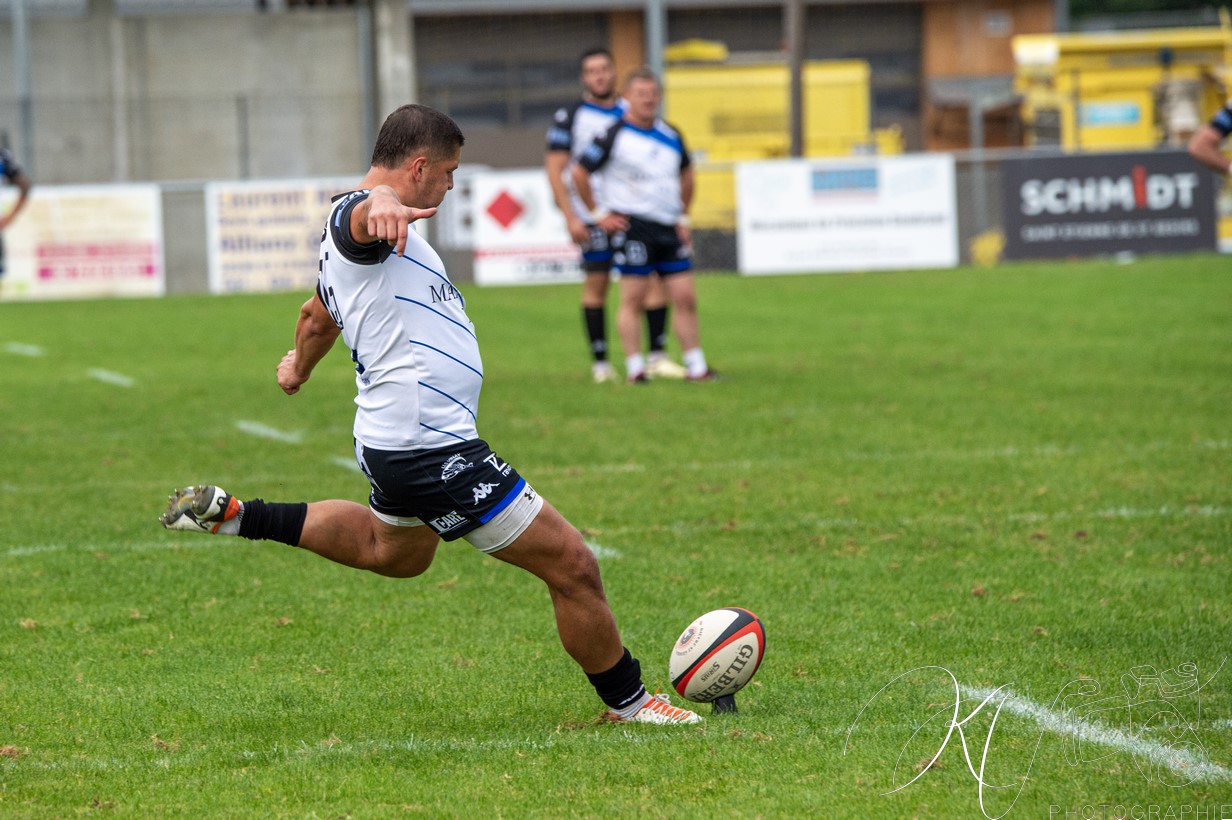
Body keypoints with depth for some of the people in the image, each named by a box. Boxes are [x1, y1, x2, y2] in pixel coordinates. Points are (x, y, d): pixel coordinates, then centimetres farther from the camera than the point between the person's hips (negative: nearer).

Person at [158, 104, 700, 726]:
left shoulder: (347, 236, 16)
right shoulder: (358, 216, -15)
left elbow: (316, 315, 35)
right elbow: (367, 209, -42)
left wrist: (299, 365, 54)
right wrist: (382, 205, -65)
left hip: (393, 442, 11)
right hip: (433, 453, -11)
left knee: (392, 552, 37)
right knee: (571, 565, -5)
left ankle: (234, 516, 33)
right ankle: (627, 702, 10)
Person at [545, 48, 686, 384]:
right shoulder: (569, 117, -1)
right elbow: (555, 170, -4)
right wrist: (570, 217, -12)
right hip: (593, 216, -4)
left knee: (656, 278, -6)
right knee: (595, 285, -1)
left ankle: (657, 357, -2)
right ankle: (600, 362, 7)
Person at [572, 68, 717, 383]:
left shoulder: (671, 136, 12)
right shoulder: (614, 136, -5)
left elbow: (686, 175, 27)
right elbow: (579, 173, -3)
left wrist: (684, 217, 20)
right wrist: (598, 213, -2)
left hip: (669, 227, 5)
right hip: (632, 225, -5)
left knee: (686, 298, 2)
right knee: (632, 299, -6)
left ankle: (696, 368, 7)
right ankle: (635, 369, -2)